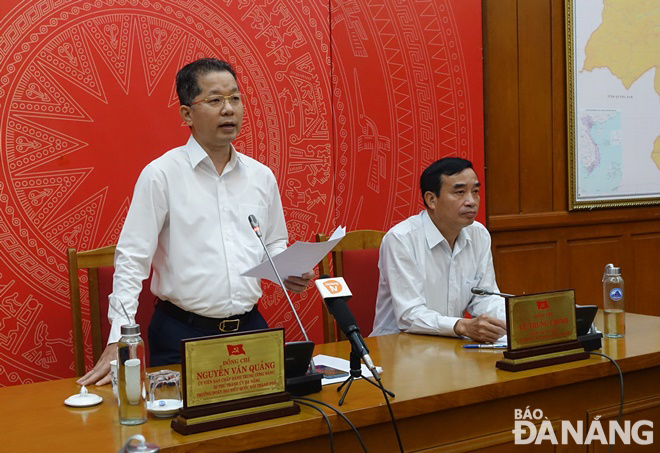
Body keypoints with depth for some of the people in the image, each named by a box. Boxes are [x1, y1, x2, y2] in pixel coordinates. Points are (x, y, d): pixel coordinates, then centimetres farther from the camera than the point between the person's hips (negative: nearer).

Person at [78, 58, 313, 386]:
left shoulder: (262, 176, 9)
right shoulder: (161, 174, -6)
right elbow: (132, 259, -8)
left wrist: (289, 272, -2)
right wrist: (118, 340, -16)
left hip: (251, 327, 4)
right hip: (182, 334, -4)